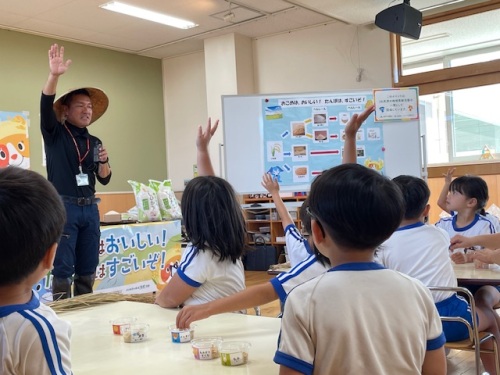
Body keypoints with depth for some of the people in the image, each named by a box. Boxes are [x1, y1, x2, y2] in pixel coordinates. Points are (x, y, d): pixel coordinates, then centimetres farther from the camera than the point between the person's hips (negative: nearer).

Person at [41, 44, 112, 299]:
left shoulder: (95, 142, 13)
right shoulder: (55, 134, 1)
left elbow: (105, 179, 13)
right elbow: (46, 106, -19)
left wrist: (103, 161, -9)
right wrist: (54, 75, -34)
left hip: (90, 208, 5)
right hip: (63, 207, -5)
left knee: (88, 269, 10)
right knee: (63, 268, -3)